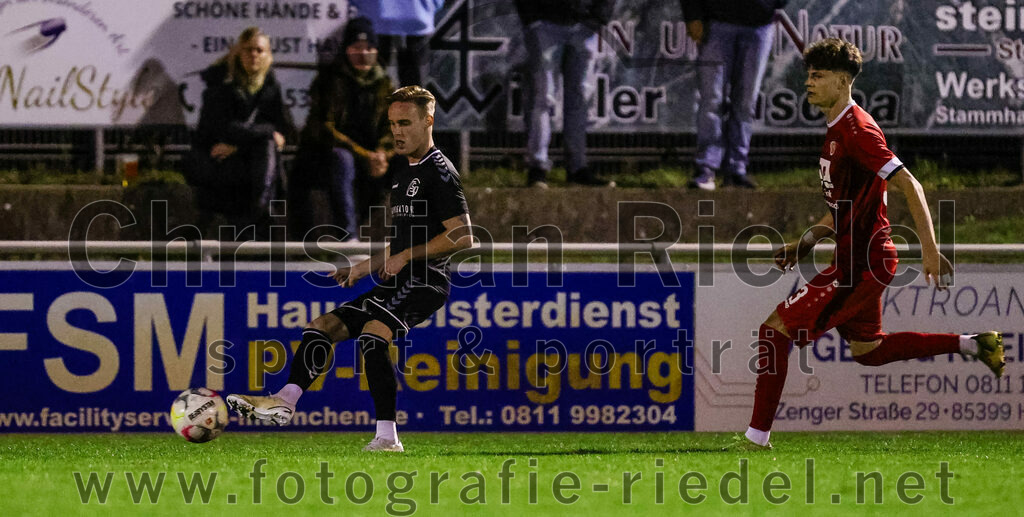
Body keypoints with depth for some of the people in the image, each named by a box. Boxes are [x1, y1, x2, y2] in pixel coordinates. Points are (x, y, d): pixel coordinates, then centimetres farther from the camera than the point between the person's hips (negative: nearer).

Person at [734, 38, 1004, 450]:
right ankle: (973, 345, 26)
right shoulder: (837, 131, 13)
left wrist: (930, 251, -28)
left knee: (775, 330, -9)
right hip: (859, 260, 11)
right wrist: (807, 242, 15)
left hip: (862, 264, -11)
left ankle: (757, 437, -6)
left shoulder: (857, 131, -18)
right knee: (868, 350, 24)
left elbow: (910, 187, -23)